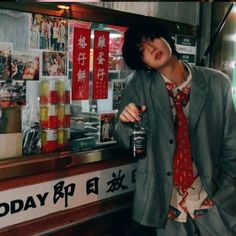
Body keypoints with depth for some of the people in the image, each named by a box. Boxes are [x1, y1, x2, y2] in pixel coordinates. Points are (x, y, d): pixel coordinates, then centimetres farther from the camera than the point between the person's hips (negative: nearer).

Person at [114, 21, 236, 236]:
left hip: (213, 204, 1)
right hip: (158, 205, -1)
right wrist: (126, 123, -22)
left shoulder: (218, 83, -6)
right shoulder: (138, 85, -7)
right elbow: (126, 142, -1)